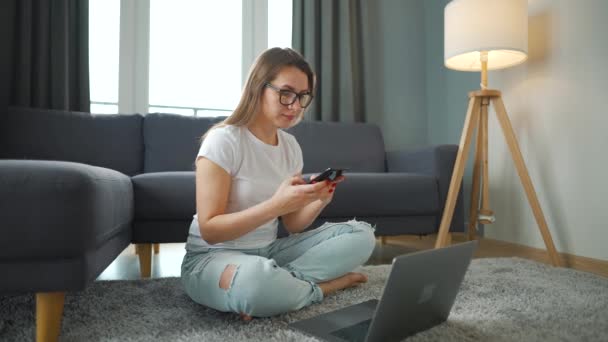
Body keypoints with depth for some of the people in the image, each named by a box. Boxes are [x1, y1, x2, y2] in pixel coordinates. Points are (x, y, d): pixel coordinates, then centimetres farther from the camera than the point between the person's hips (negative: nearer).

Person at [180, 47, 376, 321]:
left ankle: (284, 280, -17)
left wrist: (320, 201, -16)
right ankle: (323, 285, -12)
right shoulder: (223, 140, -15)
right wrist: (276, 205, -31)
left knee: (361, 234, -6)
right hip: (213, 257, -6)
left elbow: (292, 225, 5)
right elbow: (209, 230, -19)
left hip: (268, 252, 7)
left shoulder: (290, 145, 4)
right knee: (254, 280, -42)